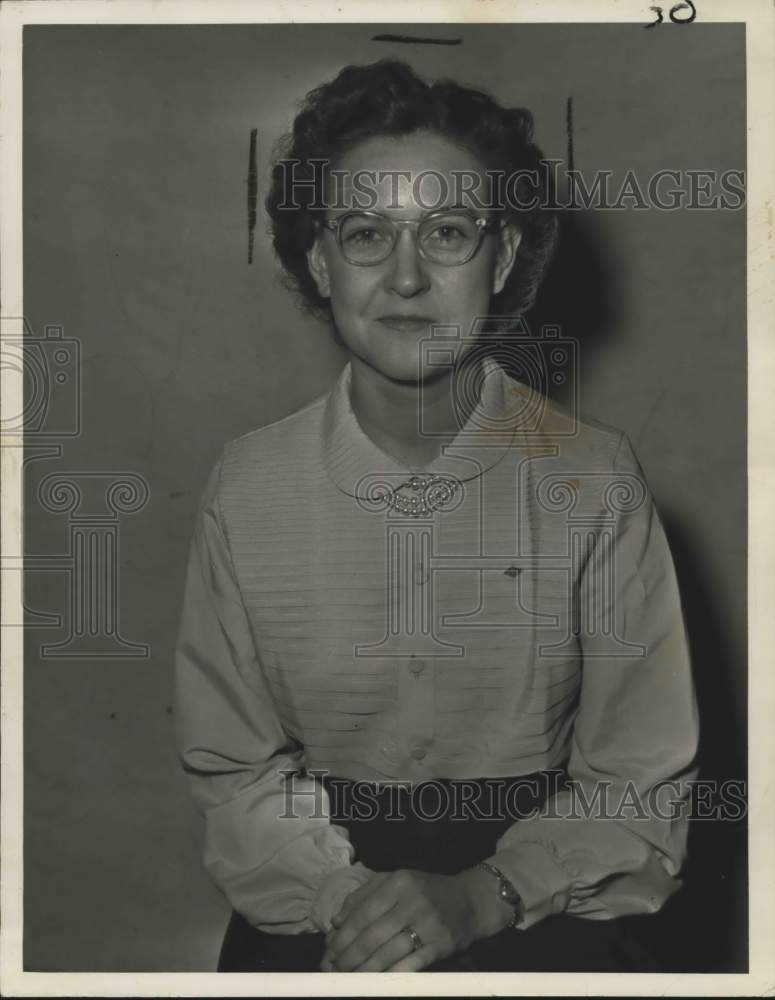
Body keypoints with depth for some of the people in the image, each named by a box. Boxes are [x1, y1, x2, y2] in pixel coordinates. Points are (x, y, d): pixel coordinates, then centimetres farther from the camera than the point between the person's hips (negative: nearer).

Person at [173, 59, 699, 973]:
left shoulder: (594, 479, -8)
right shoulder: (247, 487, -5)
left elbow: (639, 780, -3)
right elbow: (230, 761, 0)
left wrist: (482, 896, -16)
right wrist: (346, 897, -15)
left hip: (541, 894, 0)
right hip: (317, 891, 1)